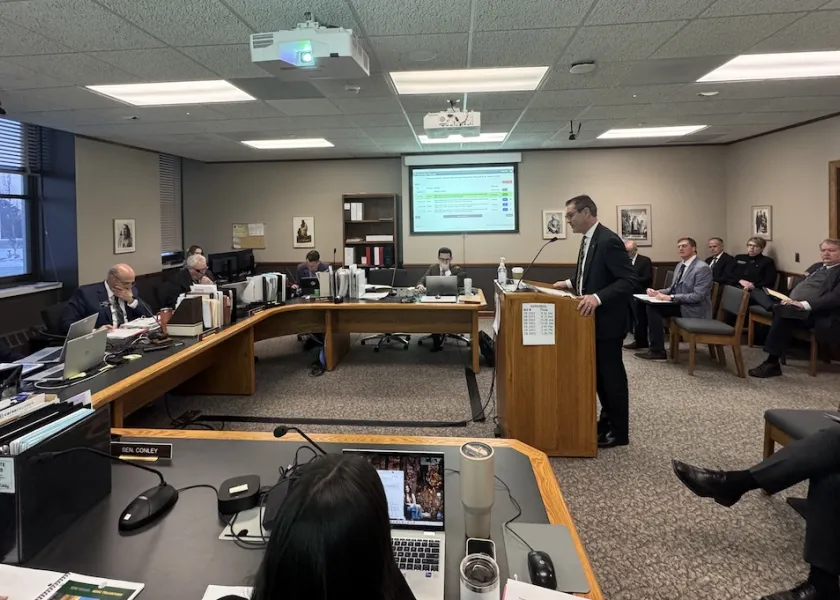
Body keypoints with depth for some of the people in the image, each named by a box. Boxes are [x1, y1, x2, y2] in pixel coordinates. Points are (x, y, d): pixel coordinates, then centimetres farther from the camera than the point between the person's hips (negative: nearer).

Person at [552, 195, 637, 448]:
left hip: (607, 320, -9)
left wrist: (597, 298, -35)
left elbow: (629, 281, -26)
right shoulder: (588, 239, 10)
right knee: (599, 373, 18)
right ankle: (608, 420, 34)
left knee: (611, 374, 3)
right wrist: (571, 283, 9)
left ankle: (619, 431, 17)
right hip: (594, 319, 9)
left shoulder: (609, 240, -21)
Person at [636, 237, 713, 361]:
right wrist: (658, 292, -2)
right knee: (651, 305, -14)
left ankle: (658, 351, -16)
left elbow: (698, 296, -22)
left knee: (654, 308, -22)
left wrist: (671, 298, -26)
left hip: (693, 309, -8)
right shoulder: (680, 265, 13)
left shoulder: (702, 268, -15)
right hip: (679, 304, 8)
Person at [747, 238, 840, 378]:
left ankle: (772, 363, -33)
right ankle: (777, 308, -29)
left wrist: (804, 304, -25)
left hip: (813, 312, -9)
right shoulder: (816, 266, 27)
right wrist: (787, 299, 3)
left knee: (783, 314, -37)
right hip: (791, 305, 9)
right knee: (757, 292, 2)